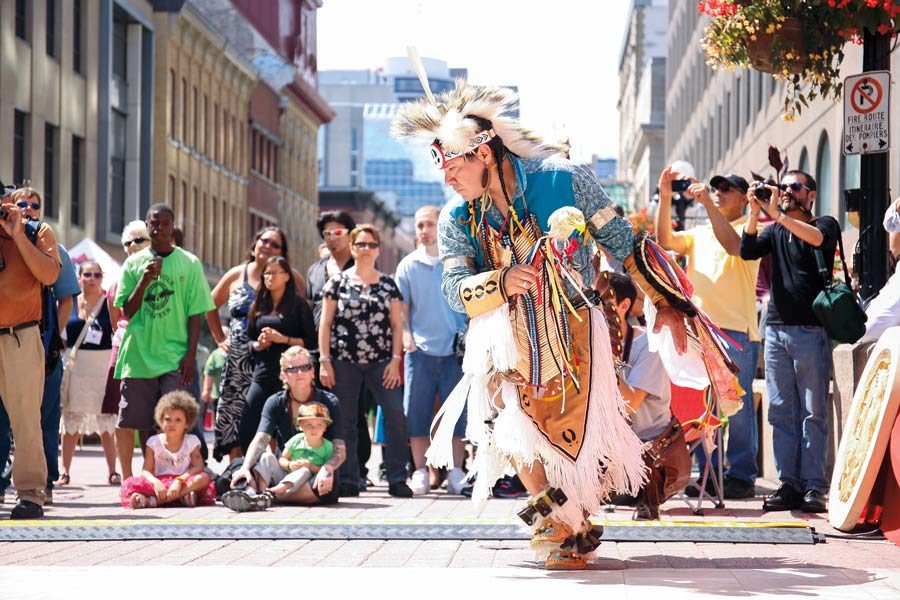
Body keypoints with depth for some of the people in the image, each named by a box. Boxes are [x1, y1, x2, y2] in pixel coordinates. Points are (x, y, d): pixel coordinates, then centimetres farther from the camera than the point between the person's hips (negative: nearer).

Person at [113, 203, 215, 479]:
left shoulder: (189, 263, 5)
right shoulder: (134, 263, 9)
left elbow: (195, 314, 3)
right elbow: (127, 312, 5)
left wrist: (191, 355, -6)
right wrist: (144, 282, -10)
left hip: (175, 358, -2)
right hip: (139, 355, 2)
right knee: (143, 423, 2)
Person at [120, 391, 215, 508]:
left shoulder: (191, 441, 6)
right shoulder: (154, 442, 6)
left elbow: (198, 467, -8)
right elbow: (146, 471, -2)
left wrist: (179, 480, -24)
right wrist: (155, 482, -25)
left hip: (184, 482, 0)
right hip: (159, 483, 0)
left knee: (204, 478, -32)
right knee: (129, 484, -25)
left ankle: (151, 501, -36)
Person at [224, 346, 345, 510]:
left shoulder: (329, 402, -2)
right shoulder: (275, 403, 3)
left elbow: (340, 450, -10)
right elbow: (260, 440, -13)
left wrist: (327, 469, -34)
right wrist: (245, 467, -35)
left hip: (314, 476, -2)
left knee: (327, 489, -37)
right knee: (266, 458, -29)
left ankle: (268, 495, -44)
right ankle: (250, 492, -59)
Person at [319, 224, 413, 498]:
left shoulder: (388, 285, 11)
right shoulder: (338, 282, 6)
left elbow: (397, 324, 9)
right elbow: (325, 323, 5)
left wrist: (395, 360, -2)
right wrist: (324, 361, -3)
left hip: (381, 362, 1)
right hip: (344, 362, -1)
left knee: (396, 416, -12)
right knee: (346, 422, 2)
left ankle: (397, 480, -8)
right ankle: (348, 481, 8)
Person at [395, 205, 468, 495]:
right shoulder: (408, 265, 7)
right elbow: (400, 307, 10)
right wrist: (405, 335, -6)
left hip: (454, 351, -1)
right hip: (421, 351, 1)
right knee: (416, 414, -1)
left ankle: (456, 472, 6)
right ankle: (421, 473, 6)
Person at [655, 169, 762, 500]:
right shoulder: (699, 234, 21)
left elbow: (733, 244, -18)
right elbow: (665, 240, 8)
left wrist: (708, 204, -19)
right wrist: (665, 199, -1)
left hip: (735, 331, -6)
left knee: (737, 406, -5)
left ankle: (742, 477, -1)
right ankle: (709, 474, 13)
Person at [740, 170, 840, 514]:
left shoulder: (825, 225, 4)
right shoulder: (775, 231, 18)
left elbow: (817, 238, -19)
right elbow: (747, 251, 2)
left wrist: (777, 214, -23)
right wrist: (755, 213, -10)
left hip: (811, 331, -5)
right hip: (776, 329, 5)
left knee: (813, 413, -5)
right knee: (781, 412, 3)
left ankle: (814, 487, -6)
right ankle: (789, 484, 5)